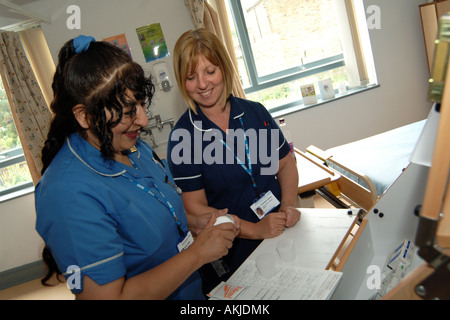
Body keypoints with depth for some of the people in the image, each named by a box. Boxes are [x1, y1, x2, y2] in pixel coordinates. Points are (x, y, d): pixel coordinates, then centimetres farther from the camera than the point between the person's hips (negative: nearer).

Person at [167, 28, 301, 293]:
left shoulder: (255, 112, 0)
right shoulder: (182, 136, -13)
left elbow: (285, 163, 9)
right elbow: (194, 208, -14)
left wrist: (289, 205, -8)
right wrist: (255, 230, -21)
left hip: (284, 233, 4)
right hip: (233, 254, -4)